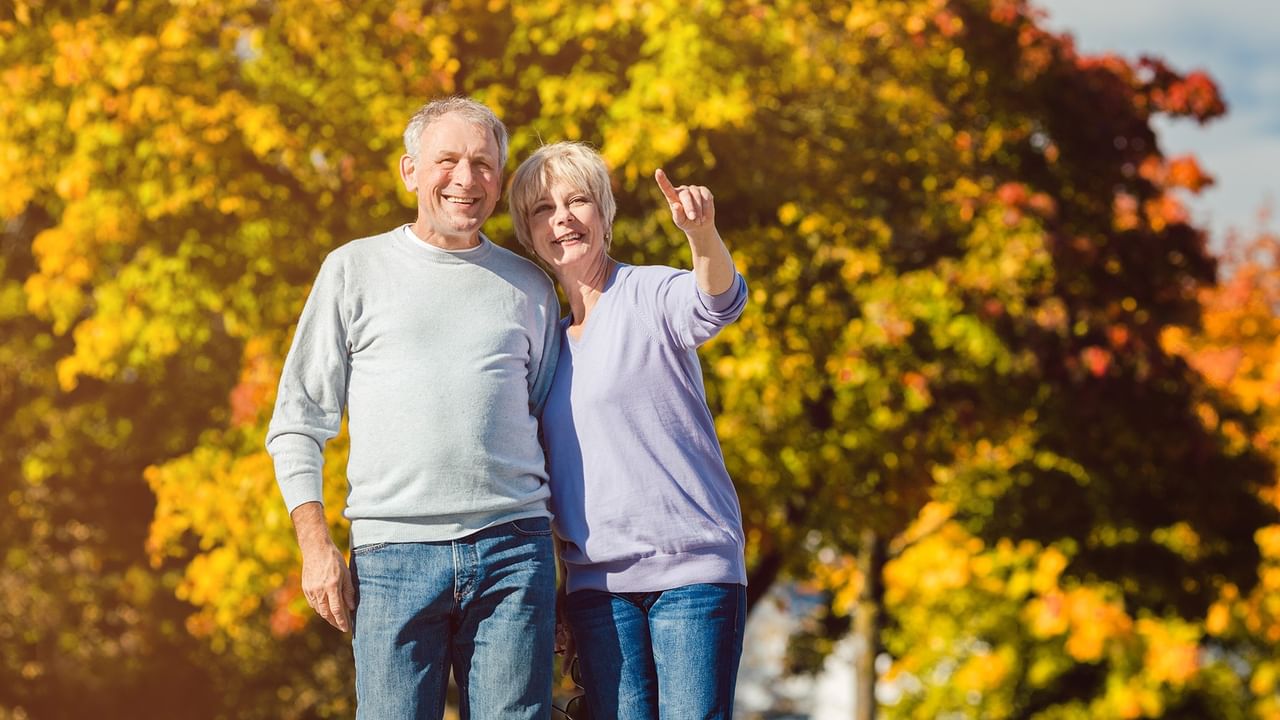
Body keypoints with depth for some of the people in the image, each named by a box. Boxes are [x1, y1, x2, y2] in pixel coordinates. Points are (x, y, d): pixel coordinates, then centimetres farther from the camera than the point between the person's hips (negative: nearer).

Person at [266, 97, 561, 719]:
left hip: (512, 549, 2)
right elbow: (297, 422, 9)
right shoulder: (355, 269, 10)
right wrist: (316, 545, -2)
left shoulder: (530, 287, 16)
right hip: (393, 552, -1)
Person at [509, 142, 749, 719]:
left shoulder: (650, 295, -1)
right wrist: (555, 592, 15)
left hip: (691, 569, -5)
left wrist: (703, 232, -46)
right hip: (596, 581, 5)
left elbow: (719, 303, -25)